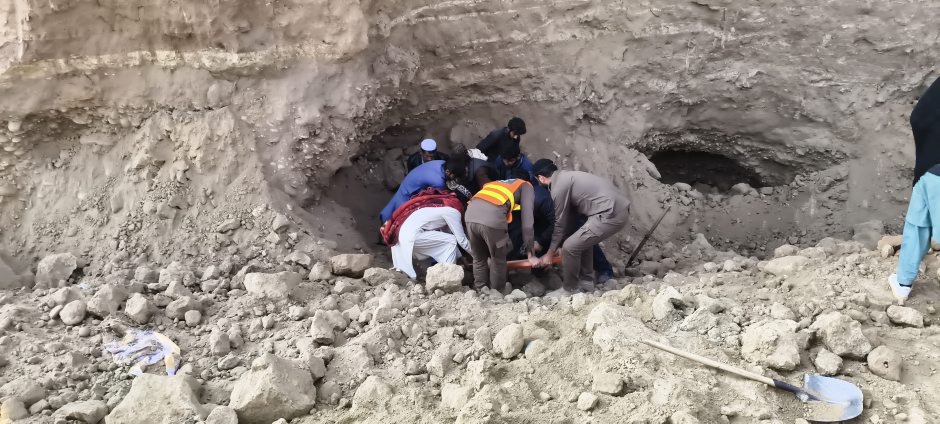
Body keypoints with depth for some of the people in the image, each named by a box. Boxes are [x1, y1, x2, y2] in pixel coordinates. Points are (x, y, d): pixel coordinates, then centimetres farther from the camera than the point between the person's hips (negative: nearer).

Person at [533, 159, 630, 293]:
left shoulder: (558, 187, -8)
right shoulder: (566, 177, 20)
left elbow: (560, 223, -1)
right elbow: (571, 215, 24)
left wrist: (550, 253, 10)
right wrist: (562, 242, 28)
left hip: (610, 214, -10)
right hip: (619, 209, 10)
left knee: (570, 247, -4)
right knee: (583, 240, 28)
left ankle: (570, 290, 11)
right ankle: (586, 281, 36)